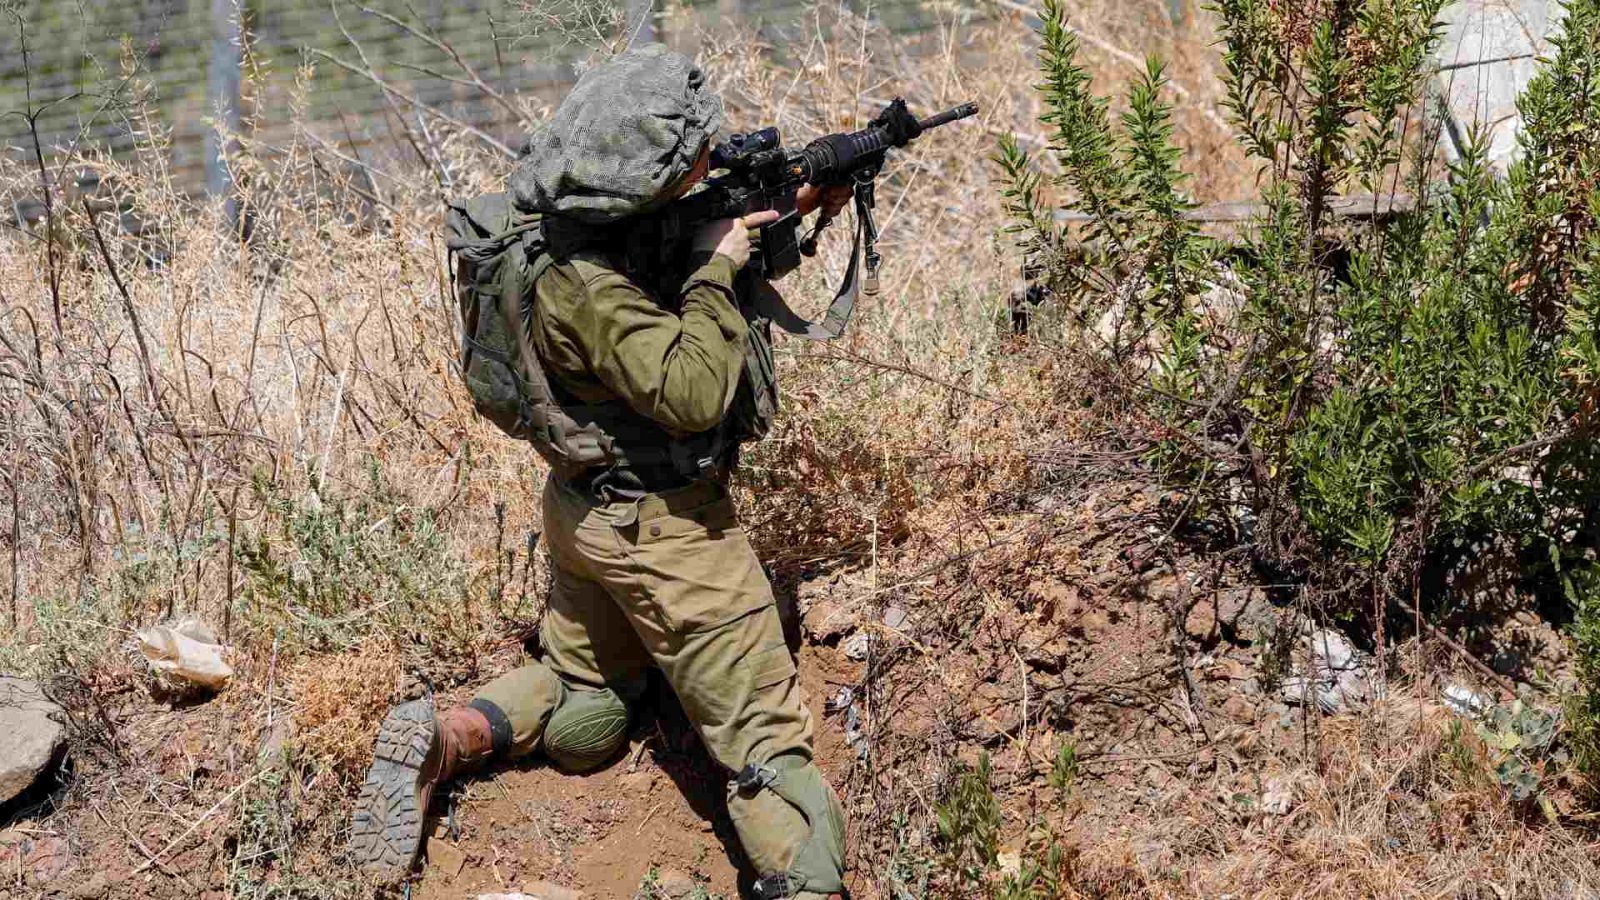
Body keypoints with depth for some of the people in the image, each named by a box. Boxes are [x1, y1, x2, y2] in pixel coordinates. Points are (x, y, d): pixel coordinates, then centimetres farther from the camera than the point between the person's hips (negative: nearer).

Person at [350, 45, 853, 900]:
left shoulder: (622, 222, 0)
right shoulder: (584, 284, -27)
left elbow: (711, 243, 18)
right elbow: (693, 393, -30)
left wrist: (796, 211, 4)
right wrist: (717, 271, -21)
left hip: (593, 516, 10)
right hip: (663, 530, -10)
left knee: (581, 705, 24)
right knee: (763, 728, -4)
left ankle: (442, 739, 5)